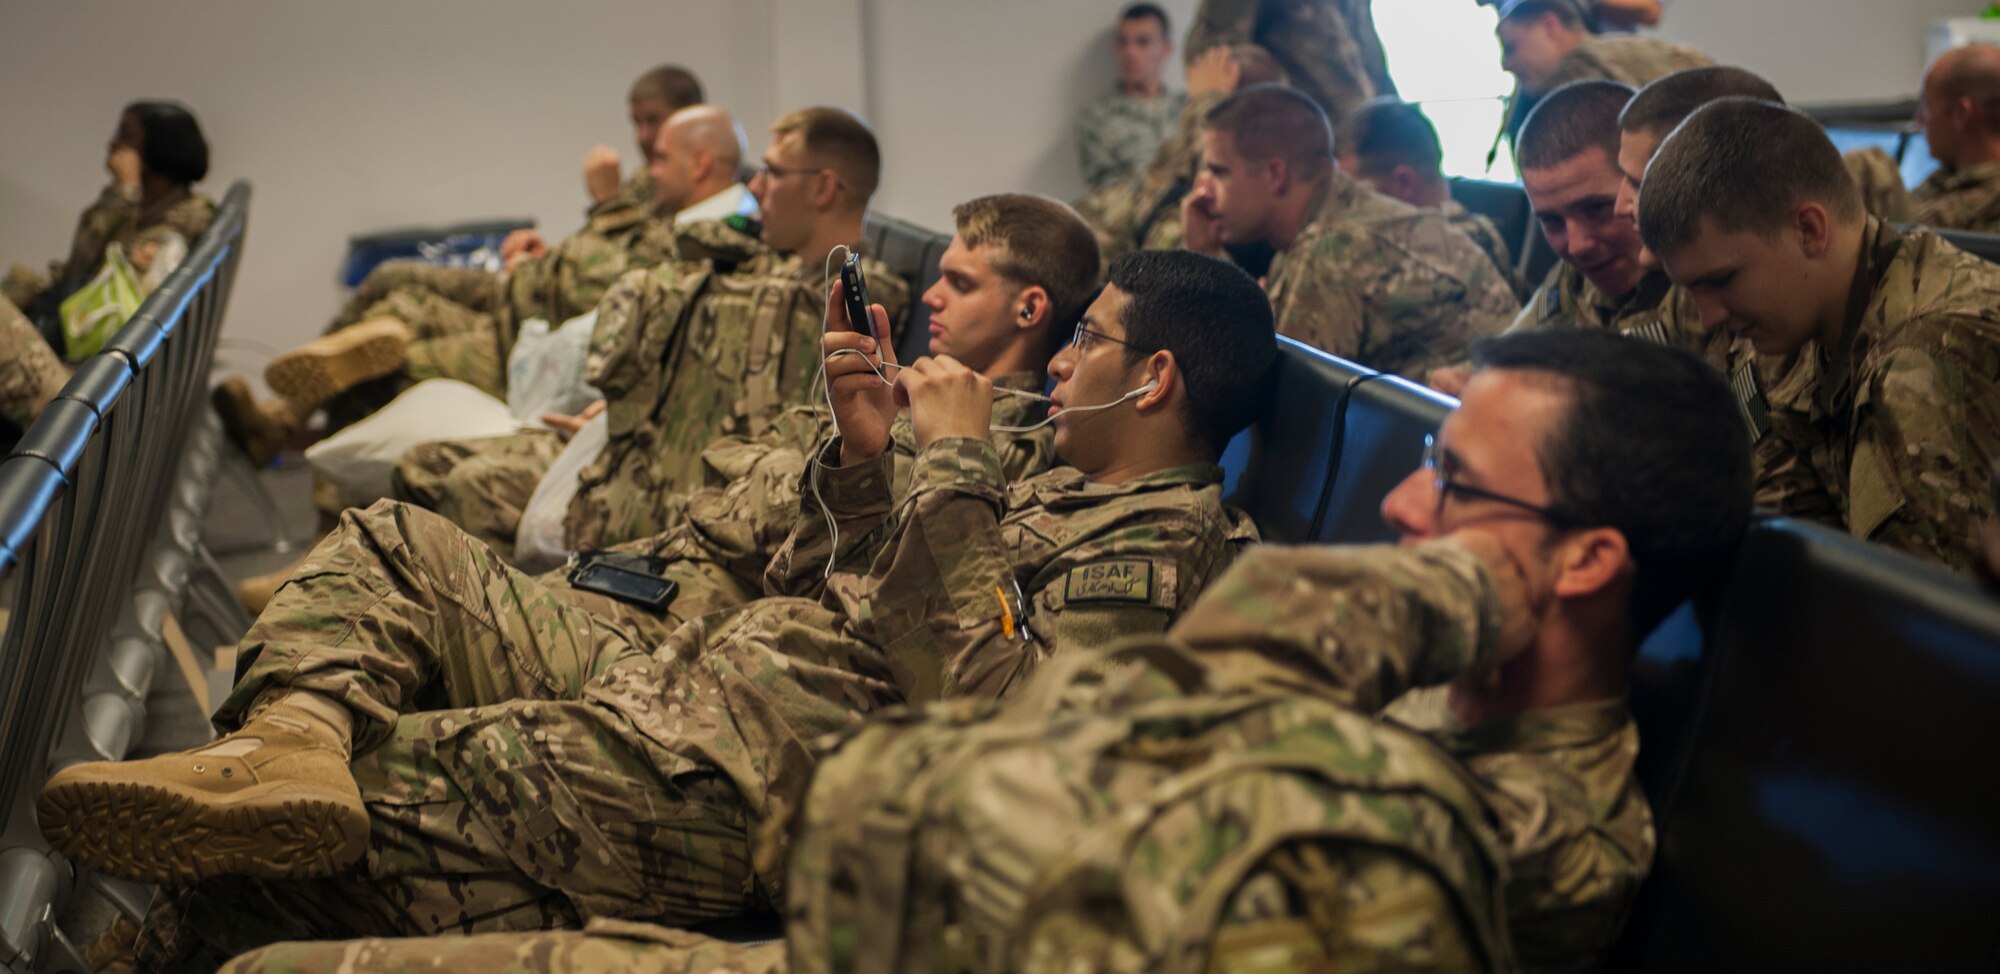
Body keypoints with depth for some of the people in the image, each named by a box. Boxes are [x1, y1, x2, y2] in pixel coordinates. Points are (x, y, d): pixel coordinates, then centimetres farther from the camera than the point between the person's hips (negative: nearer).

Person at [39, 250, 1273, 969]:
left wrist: (955, 467, -19)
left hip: (721, 781, -11)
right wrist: (865, 456, 5)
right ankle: (297, 745, -17)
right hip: (668, 680, 11)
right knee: (394, 543, 7)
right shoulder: (1066, 493, 19)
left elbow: (984, 710, -26)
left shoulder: (1170, 548, -11)